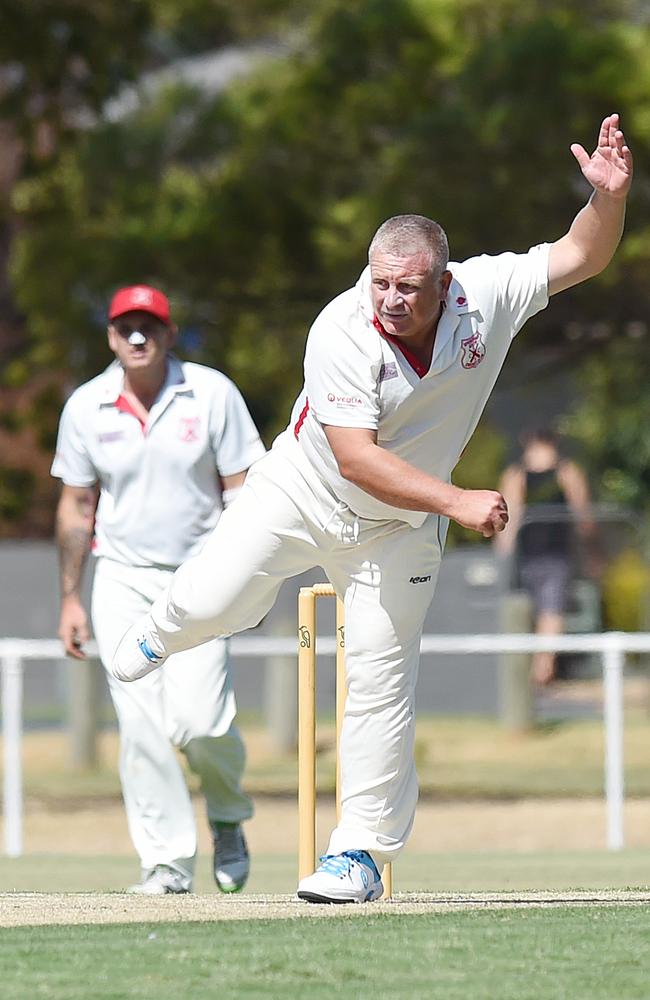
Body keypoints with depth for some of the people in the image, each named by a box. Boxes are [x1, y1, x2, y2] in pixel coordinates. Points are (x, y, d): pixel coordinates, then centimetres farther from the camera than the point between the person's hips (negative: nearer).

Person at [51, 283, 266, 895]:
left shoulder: (212, 394, -4)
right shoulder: (86, 407, 1)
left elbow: (242, 487, -1)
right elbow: (76, 506, 8)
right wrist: (69, 599, 7)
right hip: (122, 579, 2)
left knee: (197, 720, -15)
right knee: (141, 725, -8)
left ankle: (228, 818, 15)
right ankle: (167, 862, 0)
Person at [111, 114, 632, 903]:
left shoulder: (483, 295, -20)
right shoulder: (341, 333, -30)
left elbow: (582, 256, -11)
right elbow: (357, 458, -33)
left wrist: (608, 195, -31)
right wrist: (458, 502, -38)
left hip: (400, 526, 2)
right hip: (303, 494, -2)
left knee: (381, 681, -3)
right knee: (216, 603, -7)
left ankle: (361, 852, 7)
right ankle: (163, 630, 33)